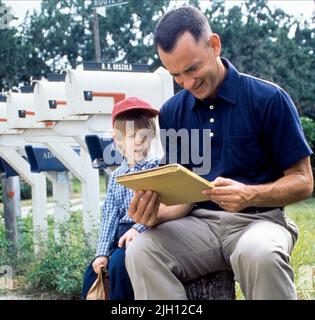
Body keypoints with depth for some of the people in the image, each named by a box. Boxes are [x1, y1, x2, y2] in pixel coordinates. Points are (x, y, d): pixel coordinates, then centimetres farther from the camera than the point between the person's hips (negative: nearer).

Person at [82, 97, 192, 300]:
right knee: (93, 272, -1)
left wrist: (138, 228, -27)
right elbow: (110, 215, 8)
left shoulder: (156, 168, -1)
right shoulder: (116, 176, 14)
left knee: (118, 263, -28)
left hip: (144, 233, -6)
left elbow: (157, 205, -14)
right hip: (120, 234, 6)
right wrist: (102, 252, -1)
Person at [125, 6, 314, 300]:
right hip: (199, 222, 3)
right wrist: (155, 211, -14)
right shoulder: (172, 112, 6)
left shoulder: (269, 99, -7)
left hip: (258, 218, -3)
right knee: (140, 251, -26)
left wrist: (251, 195, -24)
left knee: (258, 253, -38)